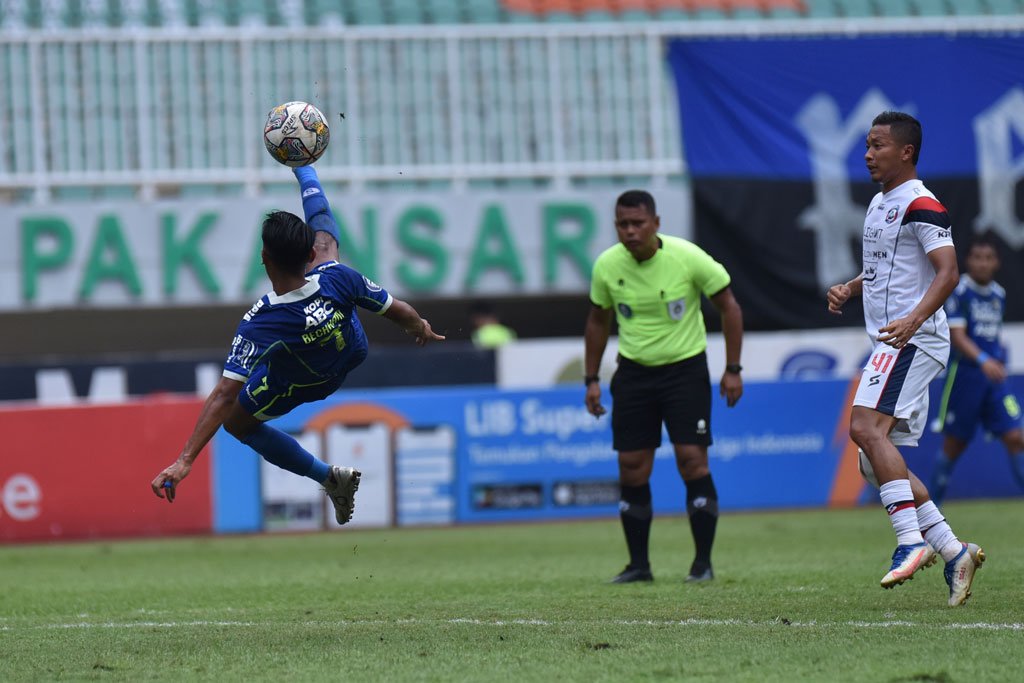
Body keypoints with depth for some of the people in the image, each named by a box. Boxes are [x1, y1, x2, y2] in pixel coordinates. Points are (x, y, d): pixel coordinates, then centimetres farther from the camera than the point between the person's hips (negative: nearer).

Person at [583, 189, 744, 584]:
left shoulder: (688, 258, -16)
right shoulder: (607, 266, -6)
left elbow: (728, 307, -4)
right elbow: (598, 321, 11)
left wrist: (733, 369, -7)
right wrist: (591, 380, 9)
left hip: (685, 367, -3)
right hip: (633, 371, 3)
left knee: (692, 460, -11)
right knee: (632, 468, 0)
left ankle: (703, 562, -2)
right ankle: (638, 564, 10)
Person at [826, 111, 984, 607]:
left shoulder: (921, 206, -10)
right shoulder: (880, 204, 20)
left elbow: (947, 272, -20)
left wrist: (914, 319, -34)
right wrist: (849, 290, 13)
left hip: (913, 340, -10)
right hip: (890, 344, 10)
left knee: (866, 426, -26)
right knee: (878, 465, 7)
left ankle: (912, 542, -28)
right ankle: (952, 552, 10)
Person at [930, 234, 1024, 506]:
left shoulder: (999, 295, 11)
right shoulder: (959, 292, -9)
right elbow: (957, 336, -19)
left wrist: (999, 359, 16)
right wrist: (983, 360, -33)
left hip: (994, 376, 5)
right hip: (964, 373, -5)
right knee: (954, 444, 3)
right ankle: (931, 506, 18)